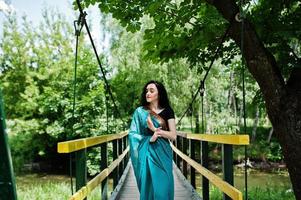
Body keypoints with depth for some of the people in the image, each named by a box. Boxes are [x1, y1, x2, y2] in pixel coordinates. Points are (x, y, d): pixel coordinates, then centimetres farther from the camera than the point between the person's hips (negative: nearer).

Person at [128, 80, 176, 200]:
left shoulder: (167, 111, 3)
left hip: (163, 154, 1)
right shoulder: (139, 112, 3)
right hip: (146, 155, 0)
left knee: (163, 187, 1)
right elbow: (133, 134, -1)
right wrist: (149, 139, -15)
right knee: (149, 186, 2)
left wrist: (154, 129, -14)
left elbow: (173, 136, -3)